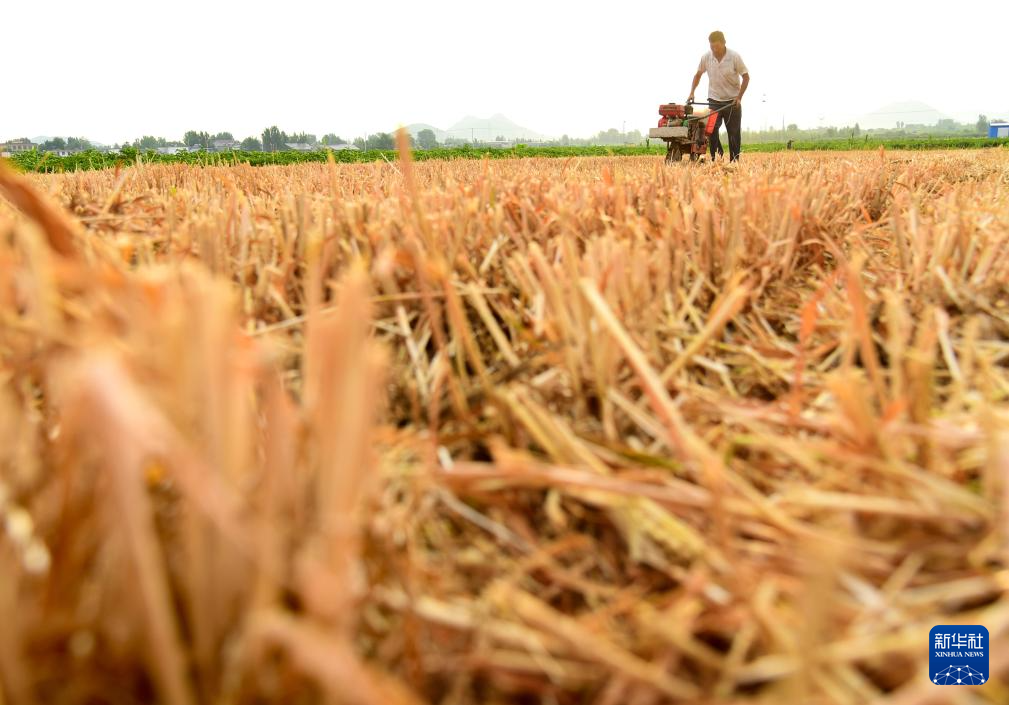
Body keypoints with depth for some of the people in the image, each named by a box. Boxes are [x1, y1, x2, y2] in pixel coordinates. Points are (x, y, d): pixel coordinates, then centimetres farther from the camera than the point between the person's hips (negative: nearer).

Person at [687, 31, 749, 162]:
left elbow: (746, 77, -5)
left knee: (734, 134, 2)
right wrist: (692, 93, 2)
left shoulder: (735, 57, -12)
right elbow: (698, 75, 12)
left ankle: (734, 161, 10)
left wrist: (739, 97, -13)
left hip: (732, 102, -2)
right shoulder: (706, 58, -4)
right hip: (714, 101, 2)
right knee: (711, 131, -9)